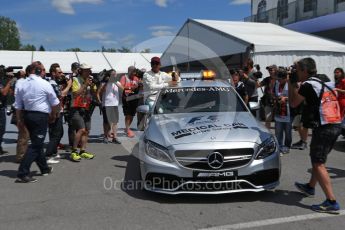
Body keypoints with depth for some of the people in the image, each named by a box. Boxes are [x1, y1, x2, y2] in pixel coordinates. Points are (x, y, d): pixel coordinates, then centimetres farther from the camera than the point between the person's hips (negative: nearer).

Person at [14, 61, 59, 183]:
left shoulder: (22, 84, 7)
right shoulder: (45, 84, -9)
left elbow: (18, 105, 8)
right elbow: (55, 103, -4)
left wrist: (19, 119, 14)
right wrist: (53, 115, 11)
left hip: (27, 115, 7)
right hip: (41, 116, -7)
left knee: (37, 143, 19)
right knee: (35, 145, -4)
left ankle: (44, 168, 33)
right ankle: (22, 174, -8)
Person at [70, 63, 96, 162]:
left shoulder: (90, 80, 10)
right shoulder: (76, 80, -7)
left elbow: (94, 93, 7)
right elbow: (75, 94, -18)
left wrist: (92, 86, -11)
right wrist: (85, 85, -19)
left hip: (86, 109, 7)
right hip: (77, 109, -7)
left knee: (86, 131, 7)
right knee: (81, 129, -19)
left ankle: (83, 151, 16)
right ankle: (74, 152, -11)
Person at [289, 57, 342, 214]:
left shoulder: (308, 85, -9)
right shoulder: (325, 82, 16)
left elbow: (293, 103, 1)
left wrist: (290, 84, 9)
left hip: (323, 127, -9)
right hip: (335, 126, 9)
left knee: (318, 163, -6)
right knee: (318, 159, 23)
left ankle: (332, 202, -9)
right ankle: (310, 187, 40)